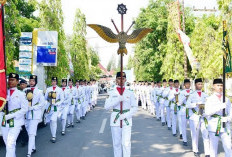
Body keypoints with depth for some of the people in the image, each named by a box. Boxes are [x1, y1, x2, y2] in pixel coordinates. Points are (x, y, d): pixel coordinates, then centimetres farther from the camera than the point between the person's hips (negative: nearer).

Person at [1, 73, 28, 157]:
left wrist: (11, 116, -14)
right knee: (7, 144, 14)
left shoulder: (21, 94, -5)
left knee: (10, 144, -11)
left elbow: (24, 109, -9)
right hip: (5, 122, 5)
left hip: (16, 122, -5)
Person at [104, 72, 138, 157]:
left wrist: (125, 115, -11)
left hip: (127, 120, -1)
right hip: (115, 120, 1)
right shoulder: (112, 93, 2)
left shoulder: (130, 93, 2)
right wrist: (118, 99, -20)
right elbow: (107, 106, -7)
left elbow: (135, 107, 2)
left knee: (126, 143, -7)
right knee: (116, 143, 8)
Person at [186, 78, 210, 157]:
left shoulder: (205, 95, 9)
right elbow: (187, 105, -10)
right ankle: (195, 151, 23)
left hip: (203, 117, 2)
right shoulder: (192, 95, 0)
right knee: (195, 135, 7)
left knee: (206, 134, -4)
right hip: (194, 117, -2)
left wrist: (205, 105, -13)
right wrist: (196, 104, -22)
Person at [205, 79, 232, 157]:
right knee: (213, 148, 5)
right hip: (214, 127, -2)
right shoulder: (210, 99, 1)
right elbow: (207, 112, -15)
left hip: (225, 127, 2)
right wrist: (220, 106, -26)